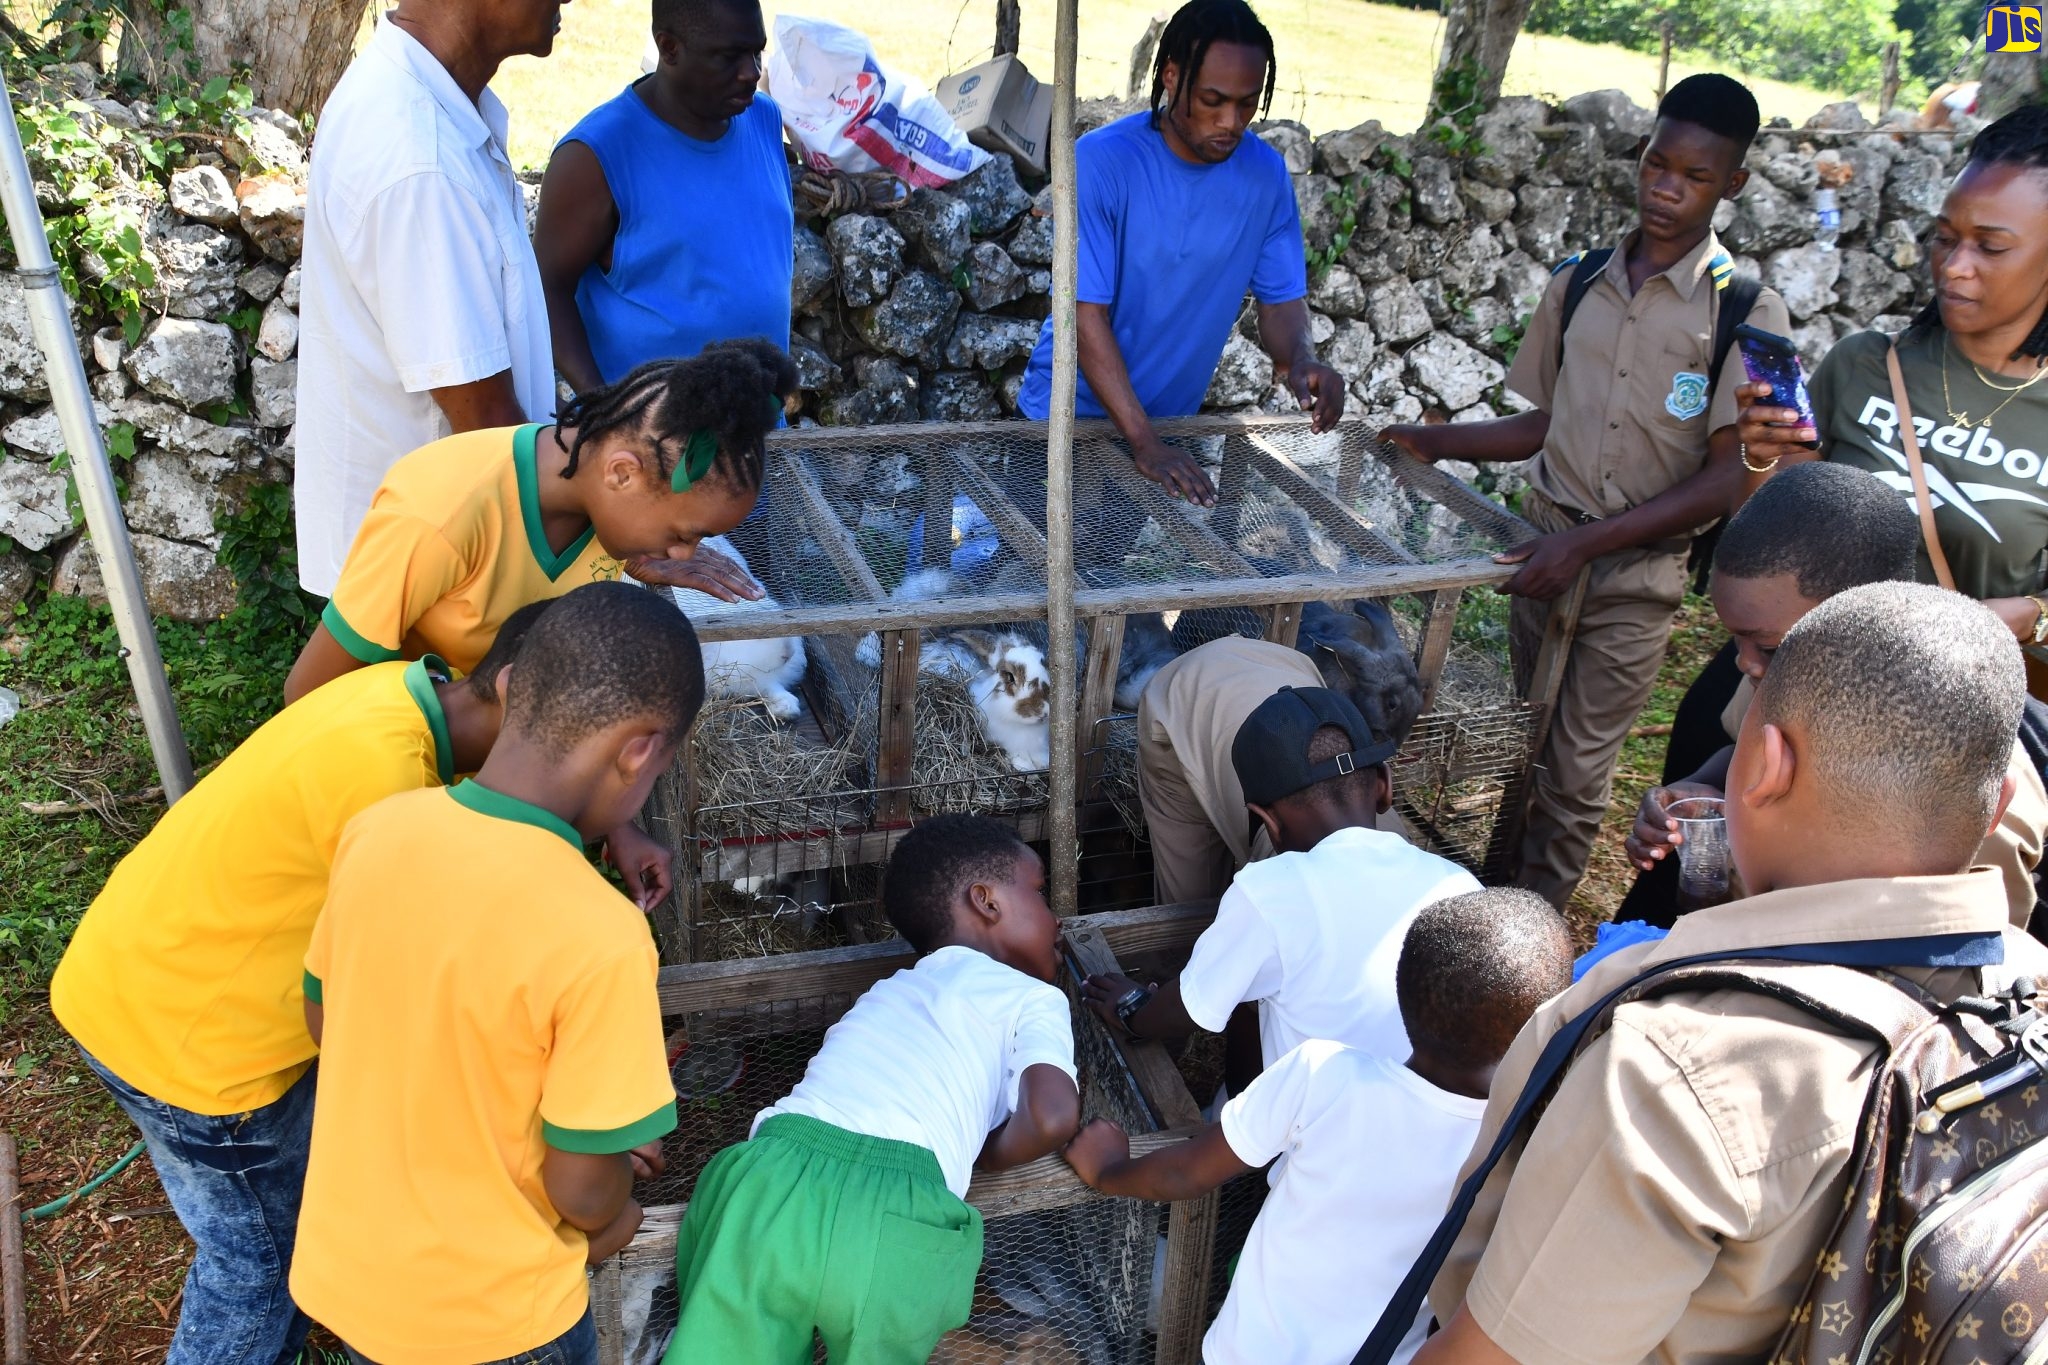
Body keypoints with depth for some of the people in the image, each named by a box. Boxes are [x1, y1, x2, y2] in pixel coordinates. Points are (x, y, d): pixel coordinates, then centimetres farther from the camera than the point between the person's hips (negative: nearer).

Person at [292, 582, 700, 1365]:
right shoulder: (598, 938, -31)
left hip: (341, 1275, 5)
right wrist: (615, 1219, 3)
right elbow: (581, 1189, -22)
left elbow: (323, 1023, 2)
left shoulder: (374, 833, -13)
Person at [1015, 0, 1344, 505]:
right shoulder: (1102, 161, -22)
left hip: (1172, 419, 4)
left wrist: (1300, 360, -26)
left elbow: (1281, 297, -2)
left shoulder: (1266, 173, -9)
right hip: (1069, 414, -3)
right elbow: (1086, 313, -24)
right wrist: (1143, 441, -31)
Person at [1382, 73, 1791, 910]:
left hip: (1636, 574, -3)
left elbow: (1727, 477, -12)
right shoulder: (1578, 284, 4)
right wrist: (1440, 444, 3)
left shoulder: (1746, 313, -8)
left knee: (1575, 776, 3)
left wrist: (1586, 543, -19)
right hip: (1545, 549, 3)